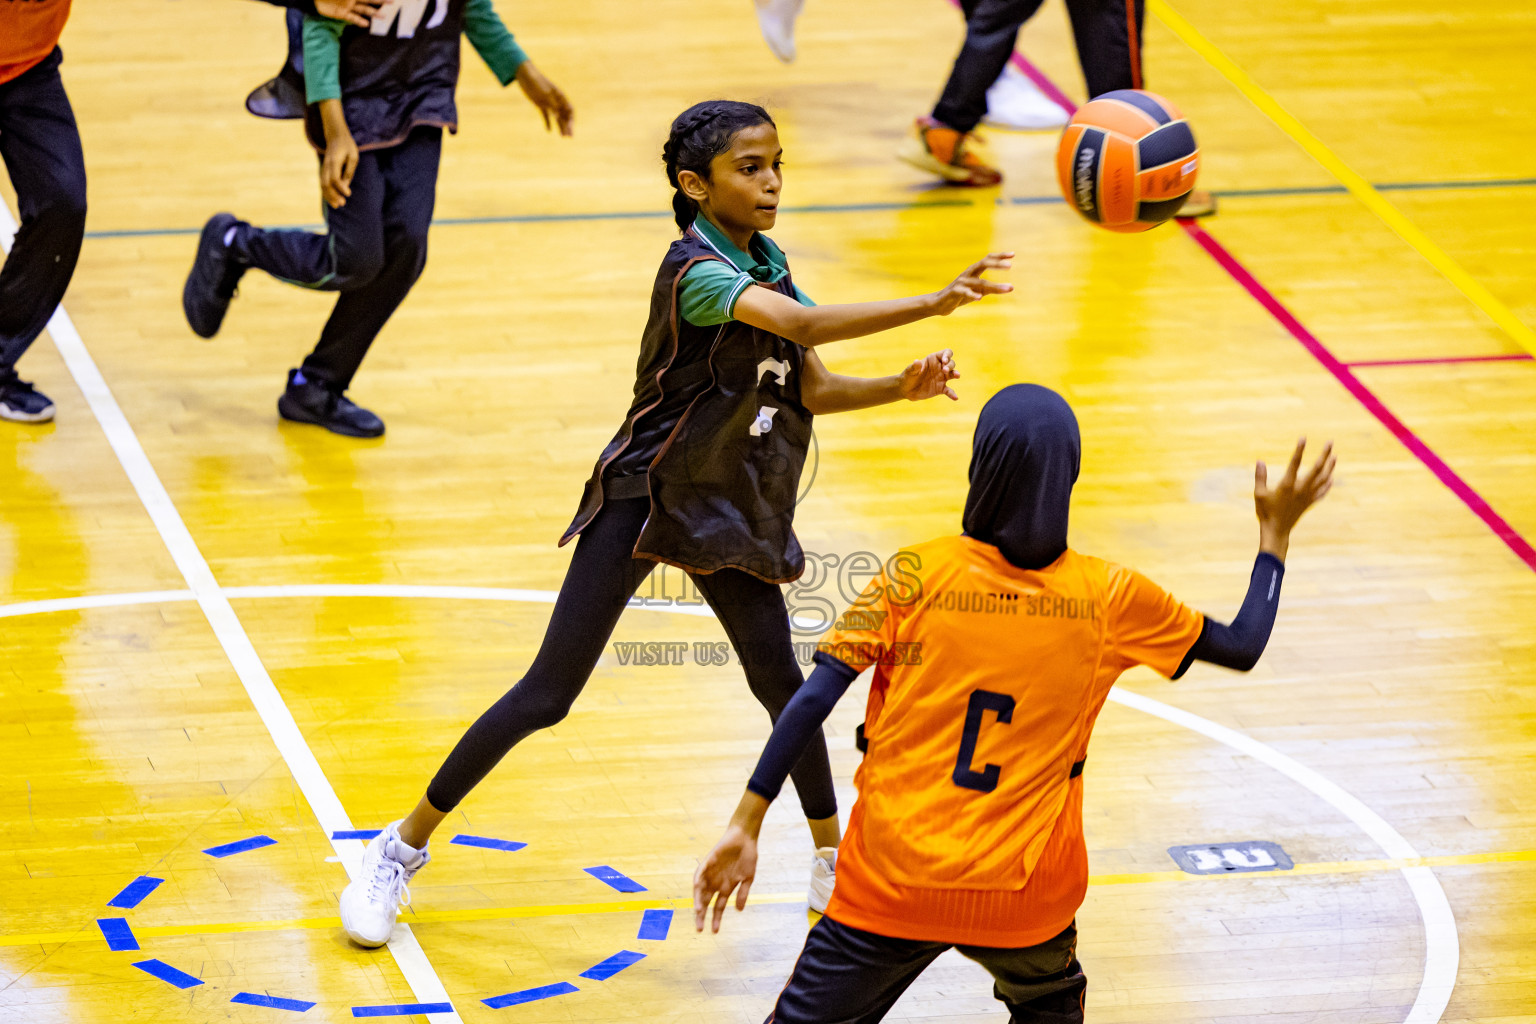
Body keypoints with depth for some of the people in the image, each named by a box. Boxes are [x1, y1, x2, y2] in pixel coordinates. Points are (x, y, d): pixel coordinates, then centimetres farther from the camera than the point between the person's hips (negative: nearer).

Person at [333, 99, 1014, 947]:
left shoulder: (768, 264, 4)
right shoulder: (695, 270, -22)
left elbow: (812, 389, 6)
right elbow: (807, 325, -36)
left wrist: (899, 387, -12)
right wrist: (935, 303, -43)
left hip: (730, 509, 7)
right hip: (644, 495, -7)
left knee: (782, 684, 3)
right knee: (549, 693, -6)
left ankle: (835, 863, 20)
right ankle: (403, 848, 6)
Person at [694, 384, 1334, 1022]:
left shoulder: (918, 575, -5)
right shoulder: (1108, 598, -2)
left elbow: (815, 698, -11)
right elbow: (1242, 647, 11)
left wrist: (745, 825, -9)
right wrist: (1275, 533, 24)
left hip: (891, 886, -2)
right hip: (1024, 899, 2)